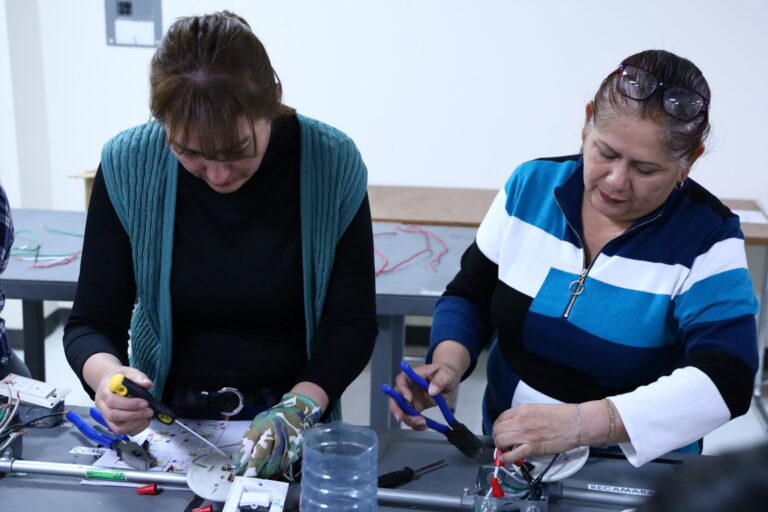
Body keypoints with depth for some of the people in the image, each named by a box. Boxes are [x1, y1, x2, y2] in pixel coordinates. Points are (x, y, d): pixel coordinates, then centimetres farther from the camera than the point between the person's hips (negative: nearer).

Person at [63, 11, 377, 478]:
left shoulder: (332, 164, -12)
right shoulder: (128, 166, -10)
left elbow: (351, 323, -7)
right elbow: (91, 323, -5)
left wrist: (299, 409, -22)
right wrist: (106, 375, -26)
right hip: (166, 416, 0)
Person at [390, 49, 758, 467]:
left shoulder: (707, 239, -12)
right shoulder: (530, 186, -3)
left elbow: (726, 381, -22)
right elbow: (469, 297, 6)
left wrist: (580, 424, -33)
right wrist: (449, 361, -15)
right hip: (507, 452, 1)